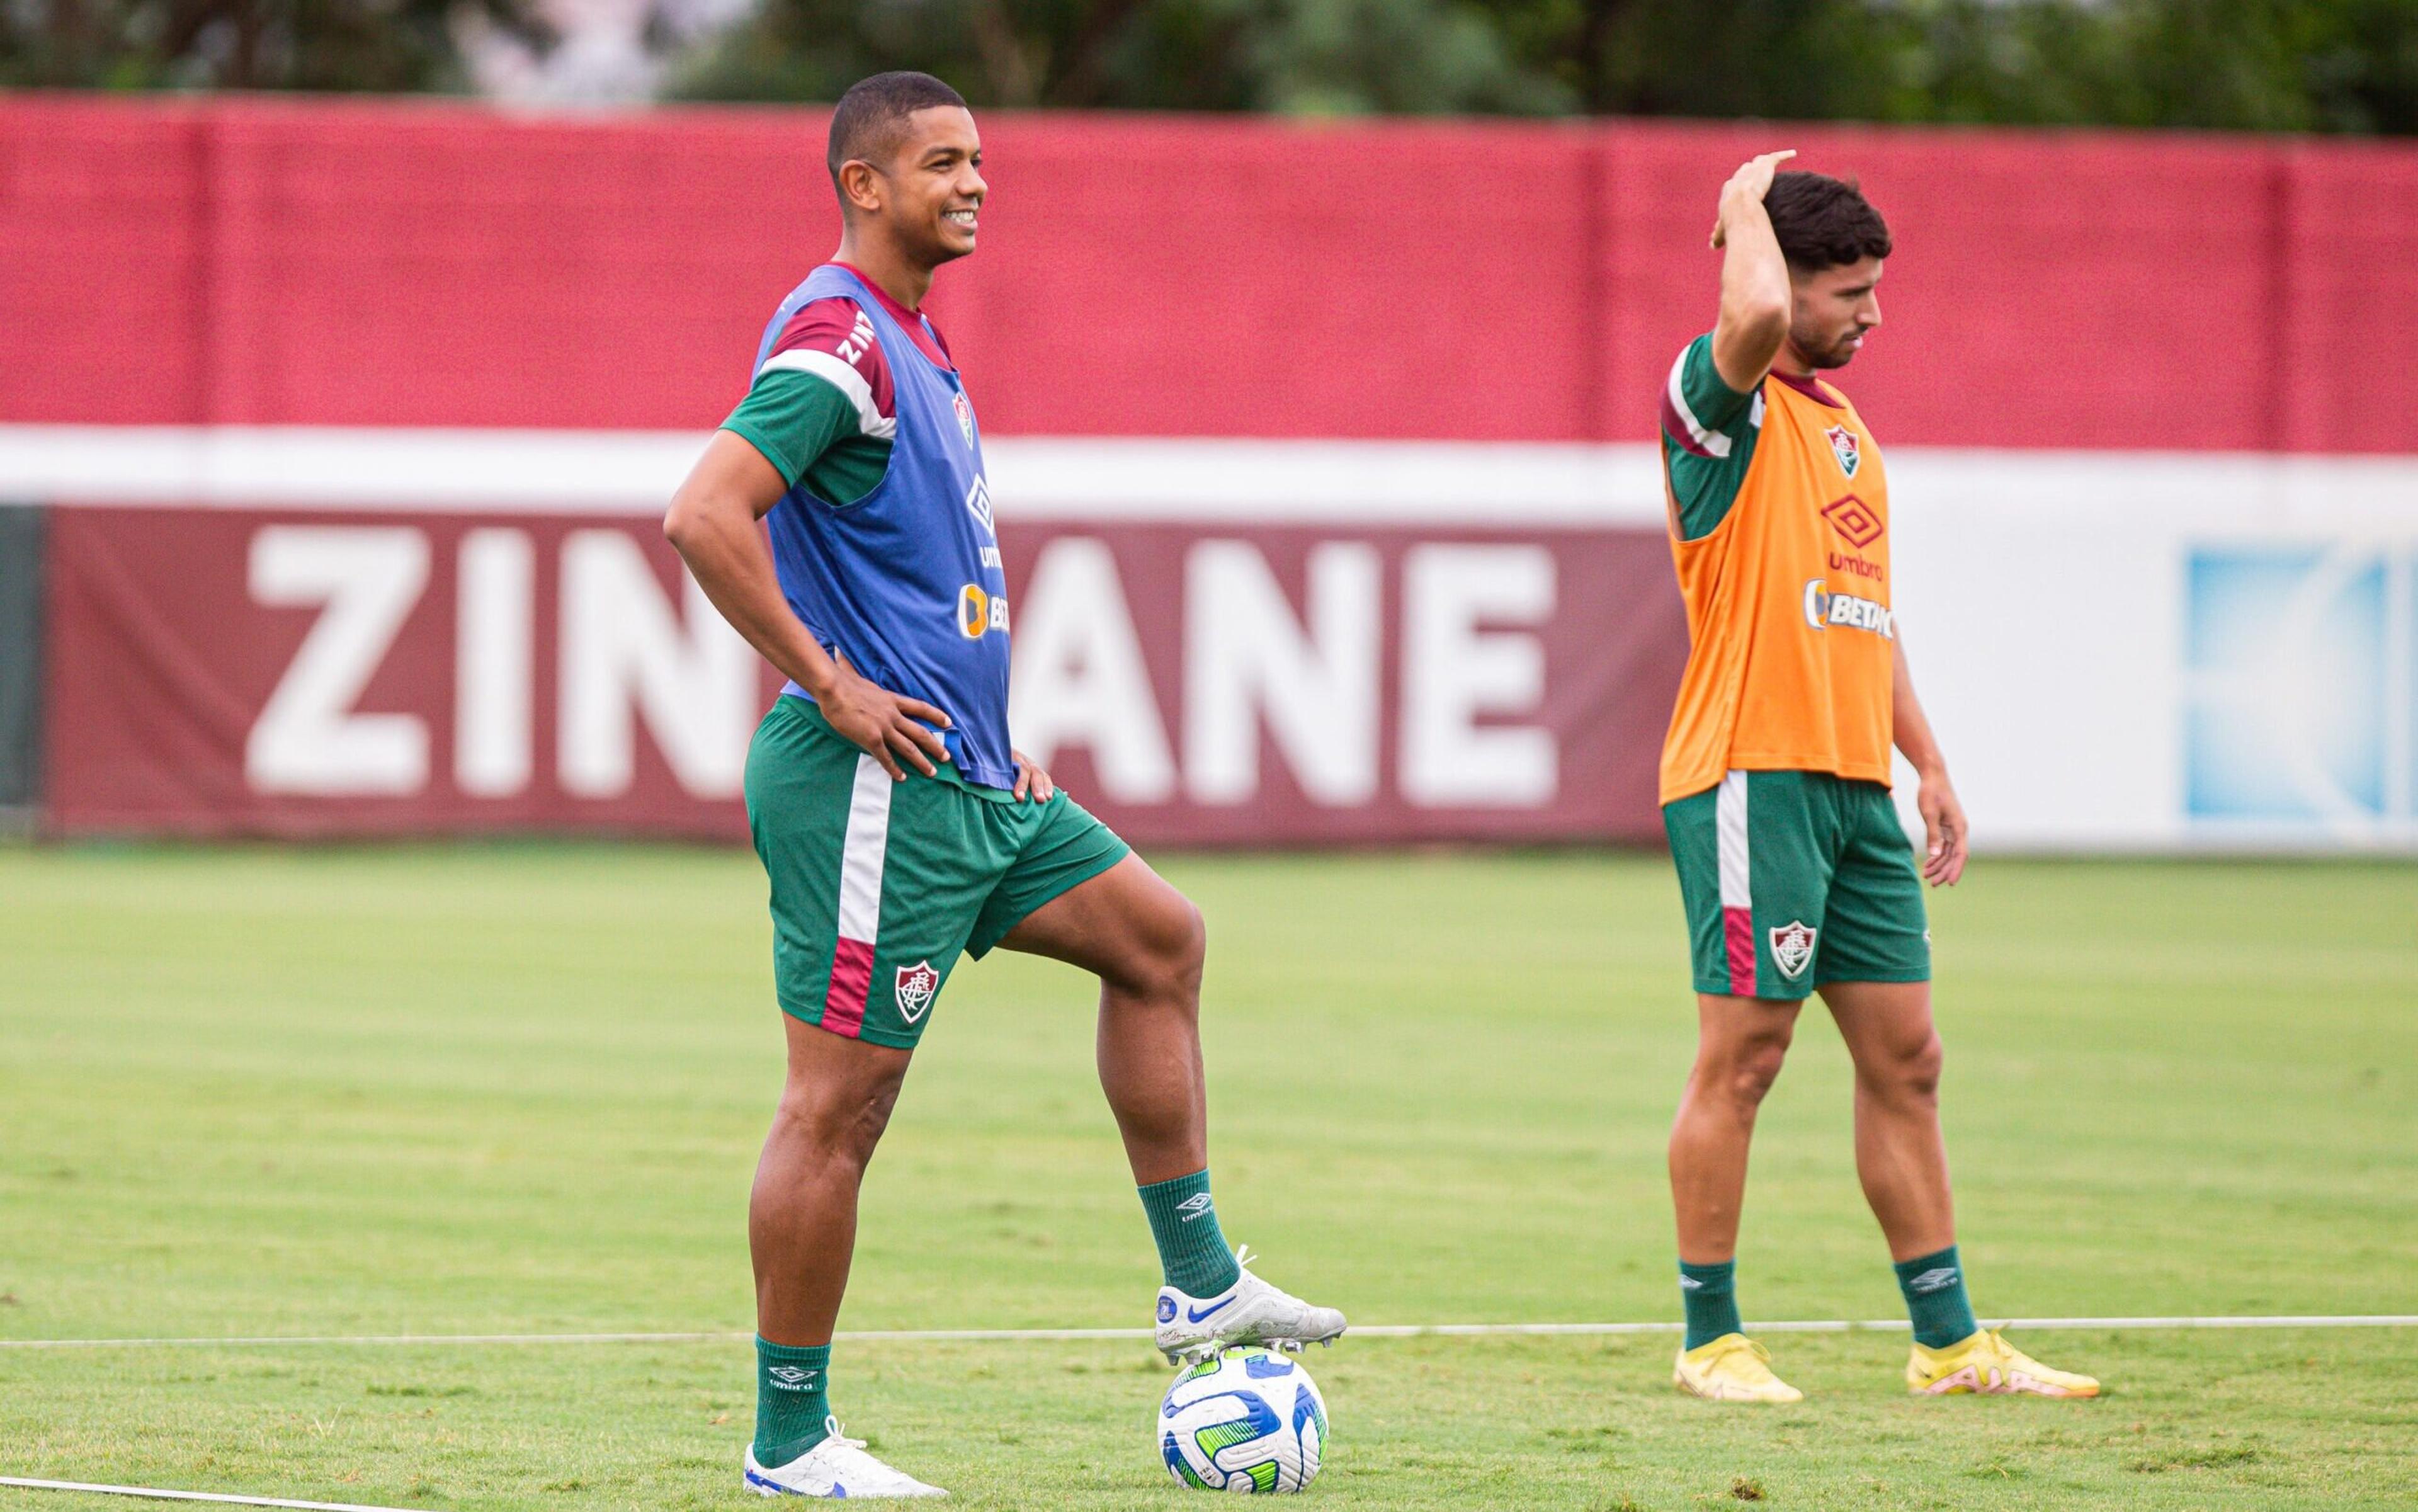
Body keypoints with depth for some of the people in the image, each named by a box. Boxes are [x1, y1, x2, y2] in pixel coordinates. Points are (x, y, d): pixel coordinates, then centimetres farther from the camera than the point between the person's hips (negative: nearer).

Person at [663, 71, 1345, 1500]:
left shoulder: (915, 340, 17)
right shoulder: (837, 338, -15)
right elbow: (704, 516, -27)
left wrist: (994, 734, 20)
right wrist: (828, 685, -21)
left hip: (968, 785, 10)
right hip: (875, 789, -10)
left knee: (1158, 937, 17)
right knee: (841, 1101, -6)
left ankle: (1201, 1282, 21)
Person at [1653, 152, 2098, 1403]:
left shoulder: (1844, 425, 20)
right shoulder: (1724, 403, -6)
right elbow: (1752, 318, -31)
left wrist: (1928, 765, 22)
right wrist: (1744, 207, -12)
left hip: (1853, 783, 9)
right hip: (1752, 773, -9)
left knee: (1904, 1059, 9)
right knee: (1742, 1056, -5)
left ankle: (1949, 1342, 13)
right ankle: (1710, 1339, 2)